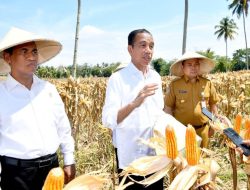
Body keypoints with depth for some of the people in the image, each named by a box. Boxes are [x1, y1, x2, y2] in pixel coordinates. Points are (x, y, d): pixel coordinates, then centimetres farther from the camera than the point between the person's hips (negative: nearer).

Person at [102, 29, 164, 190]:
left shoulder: (156, 77, 6)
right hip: (130, 156, -5)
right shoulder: (118, 79, -13)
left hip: (156, 153, 5)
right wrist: (134, 103, -34)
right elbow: (108, 120, -20)